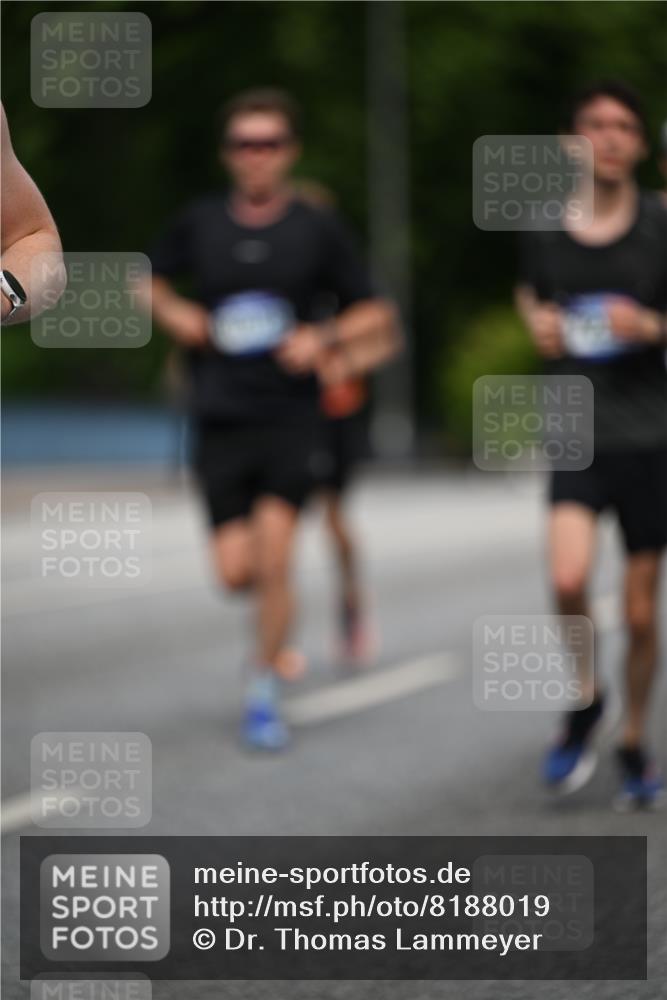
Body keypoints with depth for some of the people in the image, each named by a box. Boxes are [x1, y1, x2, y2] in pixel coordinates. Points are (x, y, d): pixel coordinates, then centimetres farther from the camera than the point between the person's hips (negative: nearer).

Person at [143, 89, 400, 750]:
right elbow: (150, 282, 22)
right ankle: (273, 632, 32)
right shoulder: (197, 224, 4)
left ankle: (264, 690, 1)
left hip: (290, 417, -1)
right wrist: (174, 315, 1)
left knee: (273, 553, -14)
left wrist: (324, 338, -9)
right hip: (219, 421, 2)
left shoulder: (319, 231, 0)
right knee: (236, 571, -5)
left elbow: (374, 313, 9)